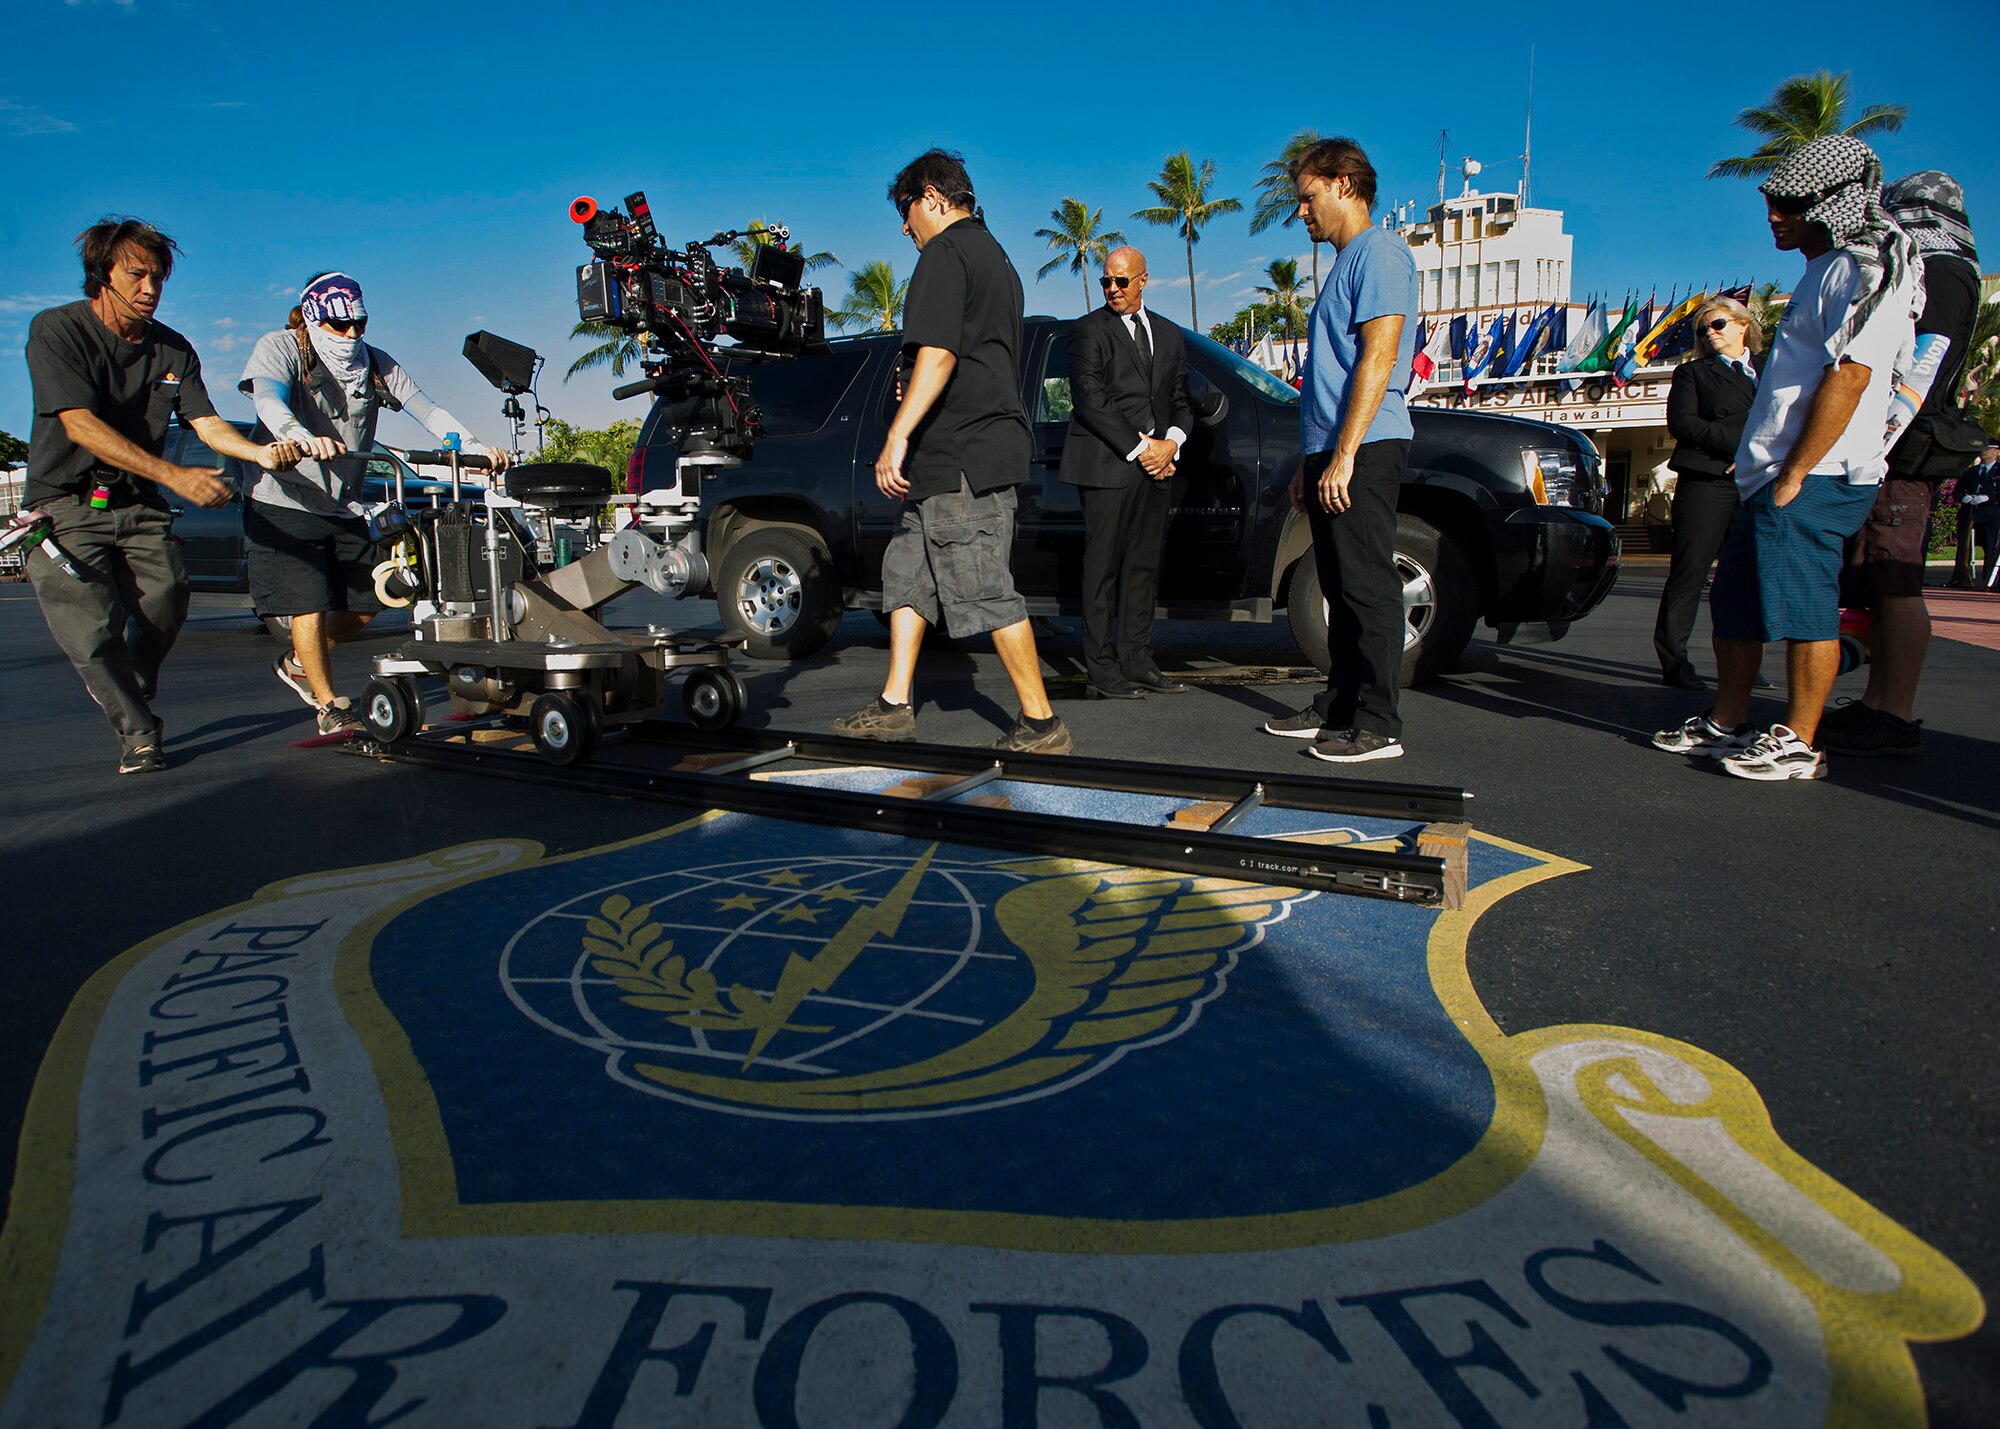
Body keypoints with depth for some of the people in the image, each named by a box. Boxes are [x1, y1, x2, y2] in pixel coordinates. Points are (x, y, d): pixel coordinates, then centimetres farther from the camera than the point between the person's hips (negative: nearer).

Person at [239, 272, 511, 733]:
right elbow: (268, 400, -27)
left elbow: (425, 408, -8)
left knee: (364, 604, 7)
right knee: (310, 604, -9)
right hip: (286, 504, -5)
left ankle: (298, 664, 34)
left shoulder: (376, 363, 5)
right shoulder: (279, 348, -7)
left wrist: (473, 447, -26)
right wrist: (301, 436, -50)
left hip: (346, 508, 5)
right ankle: (329, 708, 7)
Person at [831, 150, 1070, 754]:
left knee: (987, 592, -8)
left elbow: (938, 354, -22)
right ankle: (894, 705, 16)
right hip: (988, 443, 11)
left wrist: (898, 436, -25)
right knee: (906, 571, 13)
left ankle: (1041, 723, -2)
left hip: (960, 455, -11)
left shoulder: (945, 253, -8)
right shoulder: (995, 256, 24)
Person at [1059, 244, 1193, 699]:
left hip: (1156, 466, 6)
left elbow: (1180, 400, 18)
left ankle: (1138, 662, 11)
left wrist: (1171, 442, -3)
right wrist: (1139, 448, -11)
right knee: (1103, 567, -6)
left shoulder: (1169, 335, 20)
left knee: (1144, 567, 6)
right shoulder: (1089, 330, 2)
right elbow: (1090, 400, -8)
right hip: (1107, 465, -6)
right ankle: (1102, 671, -3)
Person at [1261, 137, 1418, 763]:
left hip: (1363, 450, -10)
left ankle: (1378, 727, -5)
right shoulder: (1346, 263, 25)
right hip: (1331, 453, 10)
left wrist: (1344, 454, -23)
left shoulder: (1379, 250, -6)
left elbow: (1379, 356, -17)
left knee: (1367, 587, -9)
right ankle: (1336, 709, 20)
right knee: (1343, 589, 12)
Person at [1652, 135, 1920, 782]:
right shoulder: (1824, 272, 22)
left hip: (1814, 481, -10)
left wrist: (1795, 474, -22)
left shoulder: (1862, 267, -10)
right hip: (1773, 476, 10)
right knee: (1735, 601, 13)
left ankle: (1799, 744, 0)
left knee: (1802, 606, -7)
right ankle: (1727, 724, 22)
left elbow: (1850, 375, -20)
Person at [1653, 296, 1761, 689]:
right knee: (1689, 574, -6)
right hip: (1706, 483, -4)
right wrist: (1738, 444, -12)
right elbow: (1681, 421, -4)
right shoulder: (1693, 372, 12)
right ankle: (1673, 663, -4)